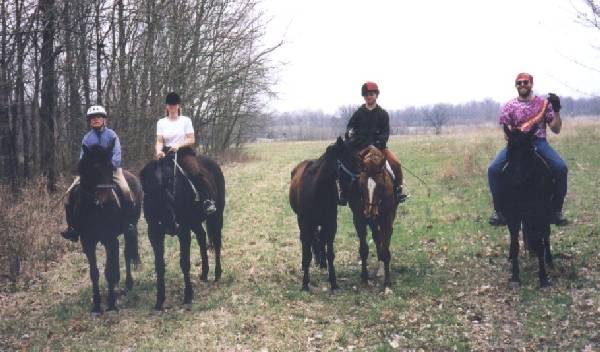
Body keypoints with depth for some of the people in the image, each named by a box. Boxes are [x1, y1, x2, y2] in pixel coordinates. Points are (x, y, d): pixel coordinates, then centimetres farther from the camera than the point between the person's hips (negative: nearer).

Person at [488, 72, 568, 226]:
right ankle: (499, 210, -11)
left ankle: (556, 211, -14)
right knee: (493, 169, -24)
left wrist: (556, 111, -6)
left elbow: (556, 129, 9)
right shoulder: (509, 106, 10)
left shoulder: (544, 103, 10)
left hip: (539, 142, 0)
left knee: (561, 168, -27)